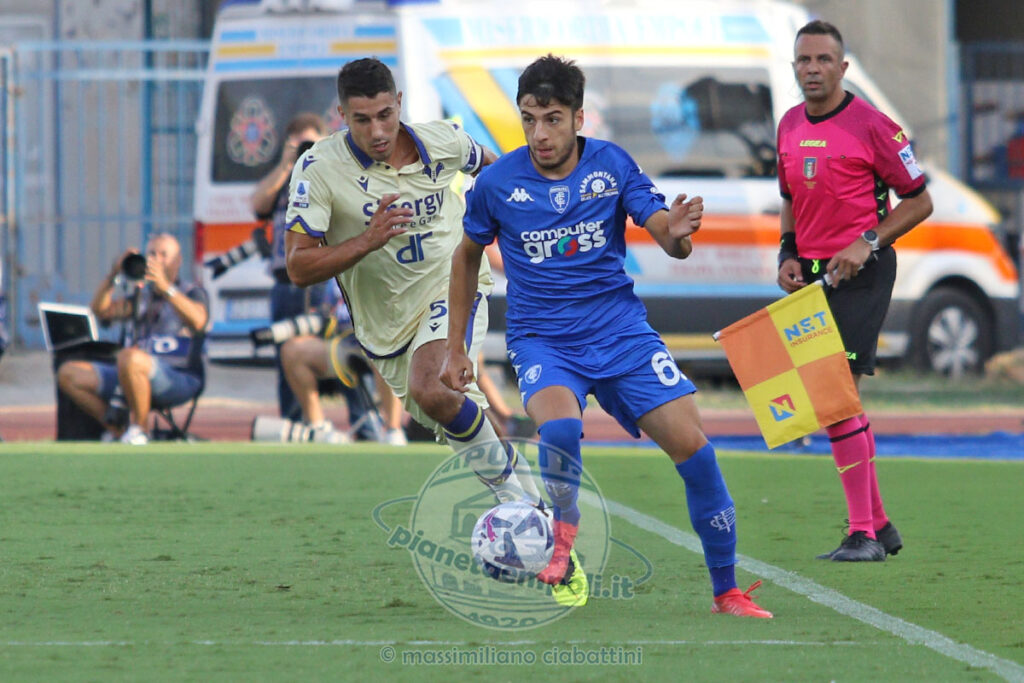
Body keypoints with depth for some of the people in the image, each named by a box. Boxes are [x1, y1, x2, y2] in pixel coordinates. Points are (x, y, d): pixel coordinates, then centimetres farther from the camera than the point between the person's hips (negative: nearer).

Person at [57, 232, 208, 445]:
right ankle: (116, 429, -9)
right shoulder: (140, 295, 23)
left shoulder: (192, 293, 7)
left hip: (181, 379, -7)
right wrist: (113, 275, -6)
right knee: (68, 373, -4)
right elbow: (100, 310, 8)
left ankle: (137, 431, -22)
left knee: (129, 357, -38)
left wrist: (165, 287, -27)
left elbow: (197, 321, -18)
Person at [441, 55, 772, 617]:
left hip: (619, 329, 2)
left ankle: (726, 592, 5)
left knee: (693, 448, -9)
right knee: (560, 426, -34)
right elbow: (467, 255, 11)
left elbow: (668, 238, -7)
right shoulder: (498, 182, -6)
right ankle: (563, 542, -6)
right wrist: (455, 348, 12)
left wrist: (676, 233, -33)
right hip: (541, 337, -2)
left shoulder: (612, 164, -5)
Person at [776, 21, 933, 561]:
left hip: (861, 274, -7)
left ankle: (863, 534, -10)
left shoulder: (869, 125, -10)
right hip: (813, 274, 7)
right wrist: (789, 255, 8)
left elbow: (918, 199, -5)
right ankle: (878, 526, 20)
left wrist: (868, 243, -14)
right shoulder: (790, 126, 10)